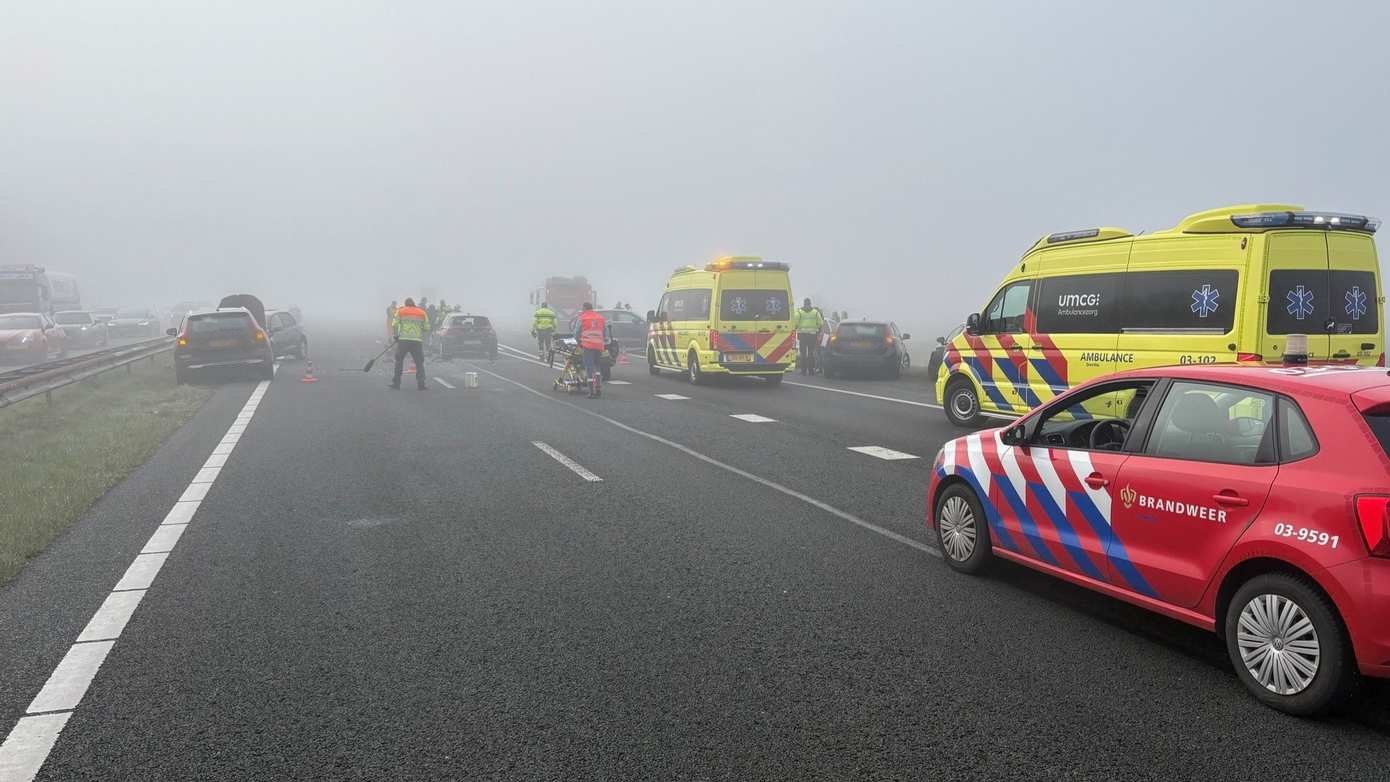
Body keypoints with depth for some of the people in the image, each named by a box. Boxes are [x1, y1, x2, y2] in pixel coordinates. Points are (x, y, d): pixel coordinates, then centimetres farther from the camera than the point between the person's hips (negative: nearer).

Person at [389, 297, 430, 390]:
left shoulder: (400, 311, 8)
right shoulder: (422, 313, 11)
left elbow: (394, 325, -1)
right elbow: (427, 328, 8)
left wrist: (395, 335, 12)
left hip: (403, 340, 0)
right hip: (417, 341, 1)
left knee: (399, 360, 12)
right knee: (419, 362, 6)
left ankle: (396, 383, 11)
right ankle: (421, 384, -2)